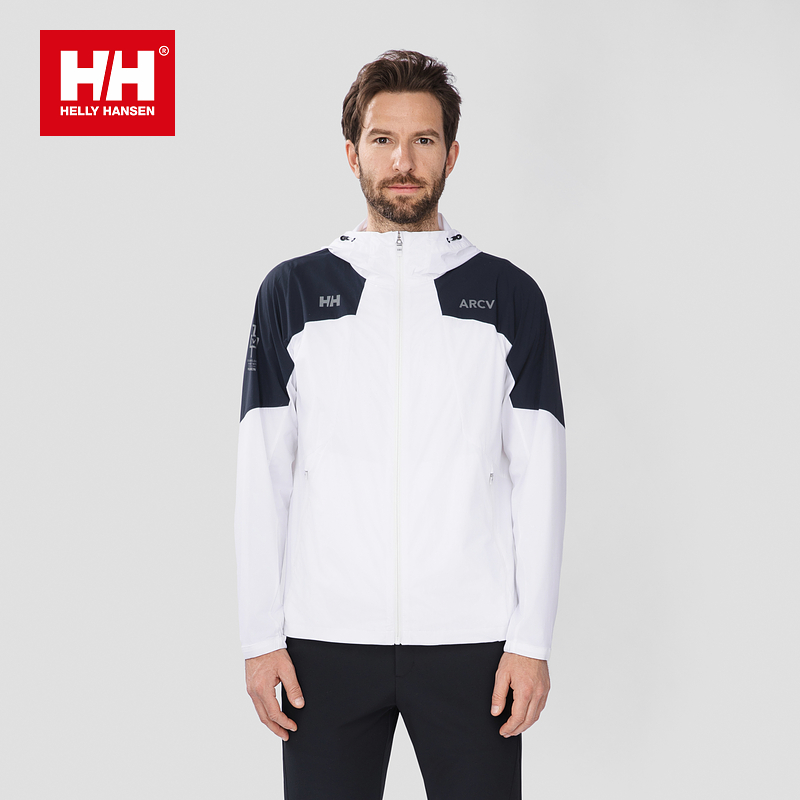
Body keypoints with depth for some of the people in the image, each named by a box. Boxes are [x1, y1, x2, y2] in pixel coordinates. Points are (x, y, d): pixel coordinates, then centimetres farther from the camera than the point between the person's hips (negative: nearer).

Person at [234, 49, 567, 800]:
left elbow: (538, 476, 3)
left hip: (471, 639, 0)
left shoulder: (509, 295, 5)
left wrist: (532, 639, -3)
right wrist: (261, 635, 0)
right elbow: (262, 475, 4)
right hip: (326, 638, 1)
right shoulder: (292, 291, 6)